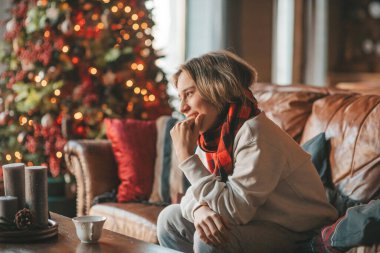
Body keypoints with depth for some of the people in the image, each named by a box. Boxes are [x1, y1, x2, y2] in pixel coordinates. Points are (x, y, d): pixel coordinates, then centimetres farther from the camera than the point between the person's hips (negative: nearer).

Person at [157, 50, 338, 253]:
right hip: (257, 222, 8)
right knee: (170, 218, 4)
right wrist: (200, 209, -24)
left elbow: (234, 211, -30)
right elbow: (195, 192, 2)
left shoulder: (254, 134, -25)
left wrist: (186, 156, -26)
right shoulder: (213, 134, 1)